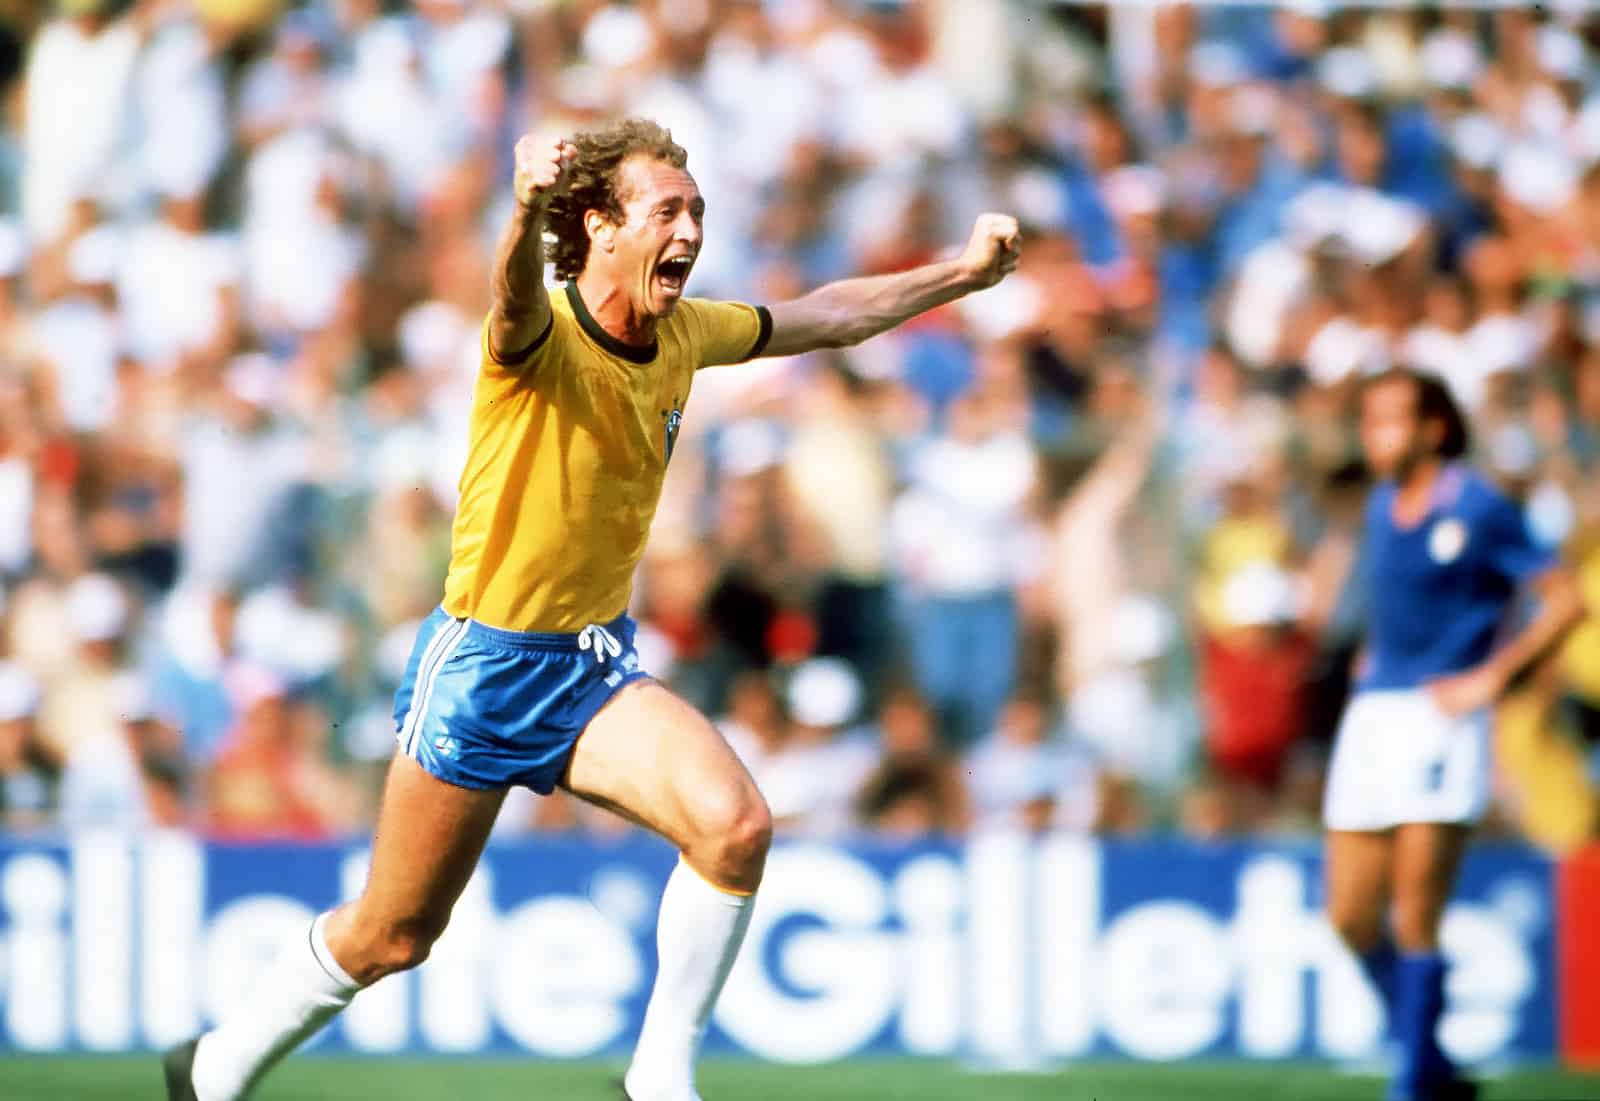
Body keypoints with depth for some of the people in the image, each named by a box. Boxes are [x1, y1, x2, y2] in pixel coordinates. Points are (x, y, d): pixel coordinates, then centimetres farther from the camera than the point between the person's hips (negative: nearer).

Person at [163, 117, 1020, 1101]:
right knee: (392, 936, 4)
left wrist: (961, 274, 20)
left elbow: (825, 317, 19)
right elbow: (517, 298, -47)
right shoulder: (543, 335, -21)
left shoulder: (684, 335, 1)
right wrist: (529, 209, -70)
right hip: (485, 661, -6)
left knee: (737, 826, -20)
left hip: (597, 666, 6)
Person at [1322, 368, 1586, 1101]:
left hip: (1440, 719, -7)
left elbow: (1565, 600, -8)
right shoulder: (1382, 505, 13)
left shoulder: (1478, 510, -8)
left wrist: (1491, 676, -12)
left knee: (1415, 920, -10)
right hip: (1371, 714, 7)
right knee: (1351, 918, 4)